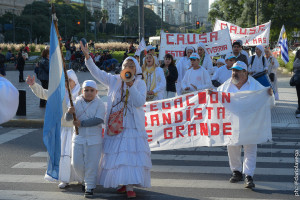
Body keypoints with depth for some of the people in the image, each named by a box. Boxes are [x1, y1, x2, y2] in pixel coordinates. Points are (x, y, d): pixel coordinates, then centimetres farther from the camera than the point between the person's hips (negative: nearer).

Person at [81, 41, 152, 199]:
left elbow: (140, 102, -11)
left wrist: (131, 86, -18)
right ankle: (125, 184, 14)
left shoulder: (140, 83, 1)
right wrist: (87, 57, -2)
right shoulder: (114, 80, 8)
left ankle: (129, 186, -4)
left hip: (133, 125, -2)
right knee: (117, 153, 2)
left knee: (131, 153, -7)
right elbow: (97, 73, 8)